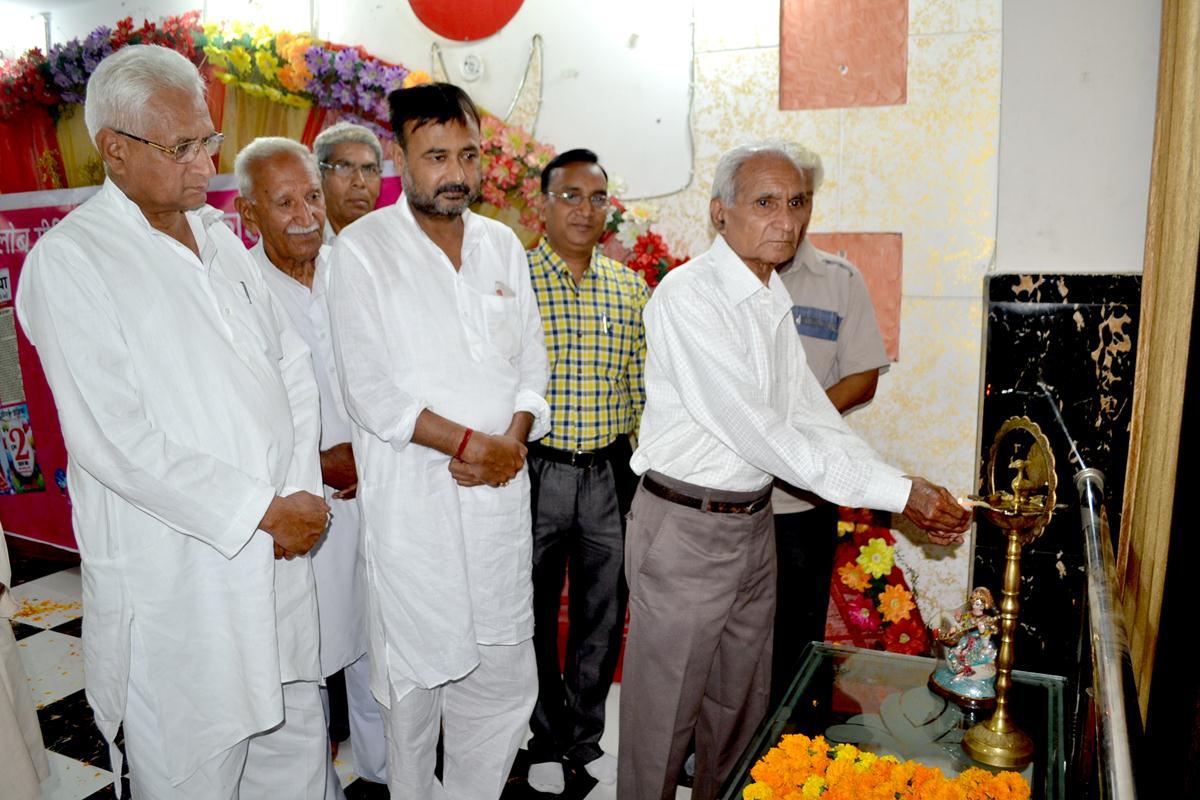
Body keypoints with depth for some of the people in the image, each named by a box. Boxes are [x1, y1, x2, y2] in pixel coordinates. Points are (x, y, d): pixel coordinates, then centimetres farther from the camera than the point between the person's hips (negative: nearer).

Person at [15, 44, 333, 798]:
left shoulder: (219, 235, 11)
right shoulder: (68, 260, -10)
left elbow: (292, 363, 10)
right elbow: (114, 442, -17)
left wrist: (303, 495, -3)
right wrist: (264, 510, -14)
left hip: (281, 549, 6)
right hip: (177, 580, -6)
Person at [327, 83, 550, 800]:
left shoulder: (502, 244, 11)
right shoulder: (363, 249, -4)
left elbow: (532, 361, 11)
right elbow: (370, 392, -11)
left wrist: (512, 444, -6)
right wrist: (471, 444, -12)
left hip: (501, 496, 4)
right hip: (413, 502, -4)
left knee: (506, 680, 11)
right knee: (415, 674, 9)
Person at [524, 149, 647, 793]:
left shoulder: (629, 288, 7)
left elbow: (640, 386, 10)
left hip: (610, 474, 4)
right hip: (534, 470, -3)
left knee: (604, 616, 14)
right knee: (535, 614, 12)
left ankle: (587, 737, 36)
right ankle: (546, 741, 34)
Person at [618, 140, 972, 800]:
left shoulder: (773, 301, 9)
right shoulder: (688, 296, -19)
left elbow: (809, 413, 10)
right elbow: (754, 432, -25)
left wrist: (908, 488, -1)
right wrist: (895, 493, -22)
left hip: (755, 521, 8)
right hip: (683, 528, -8)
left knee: (740, 707, 21)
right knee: (663, 715, 7)